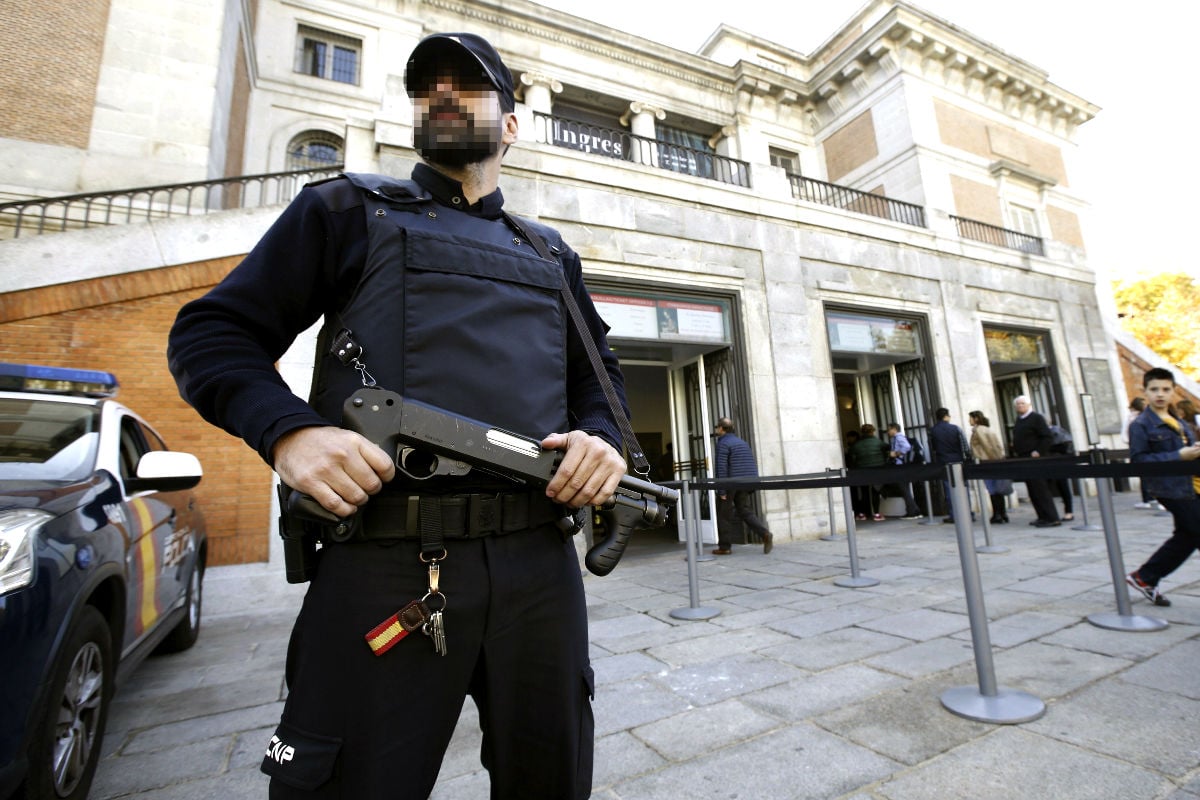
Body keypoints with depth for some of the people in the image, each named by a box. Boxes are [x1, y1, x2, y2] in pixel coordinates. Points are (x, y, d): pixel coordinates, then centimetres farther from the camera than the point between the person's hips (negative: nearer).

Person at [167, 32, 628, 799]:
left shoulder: (551, 254, 20)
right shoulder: (349, 209, 11)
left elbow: (600, 373, 22)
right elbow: (212, 332, 7)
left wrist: (604, 437, -1)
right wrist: (287, 429, -14)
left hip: (540, 565, 4)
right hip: (384, 567, -3)